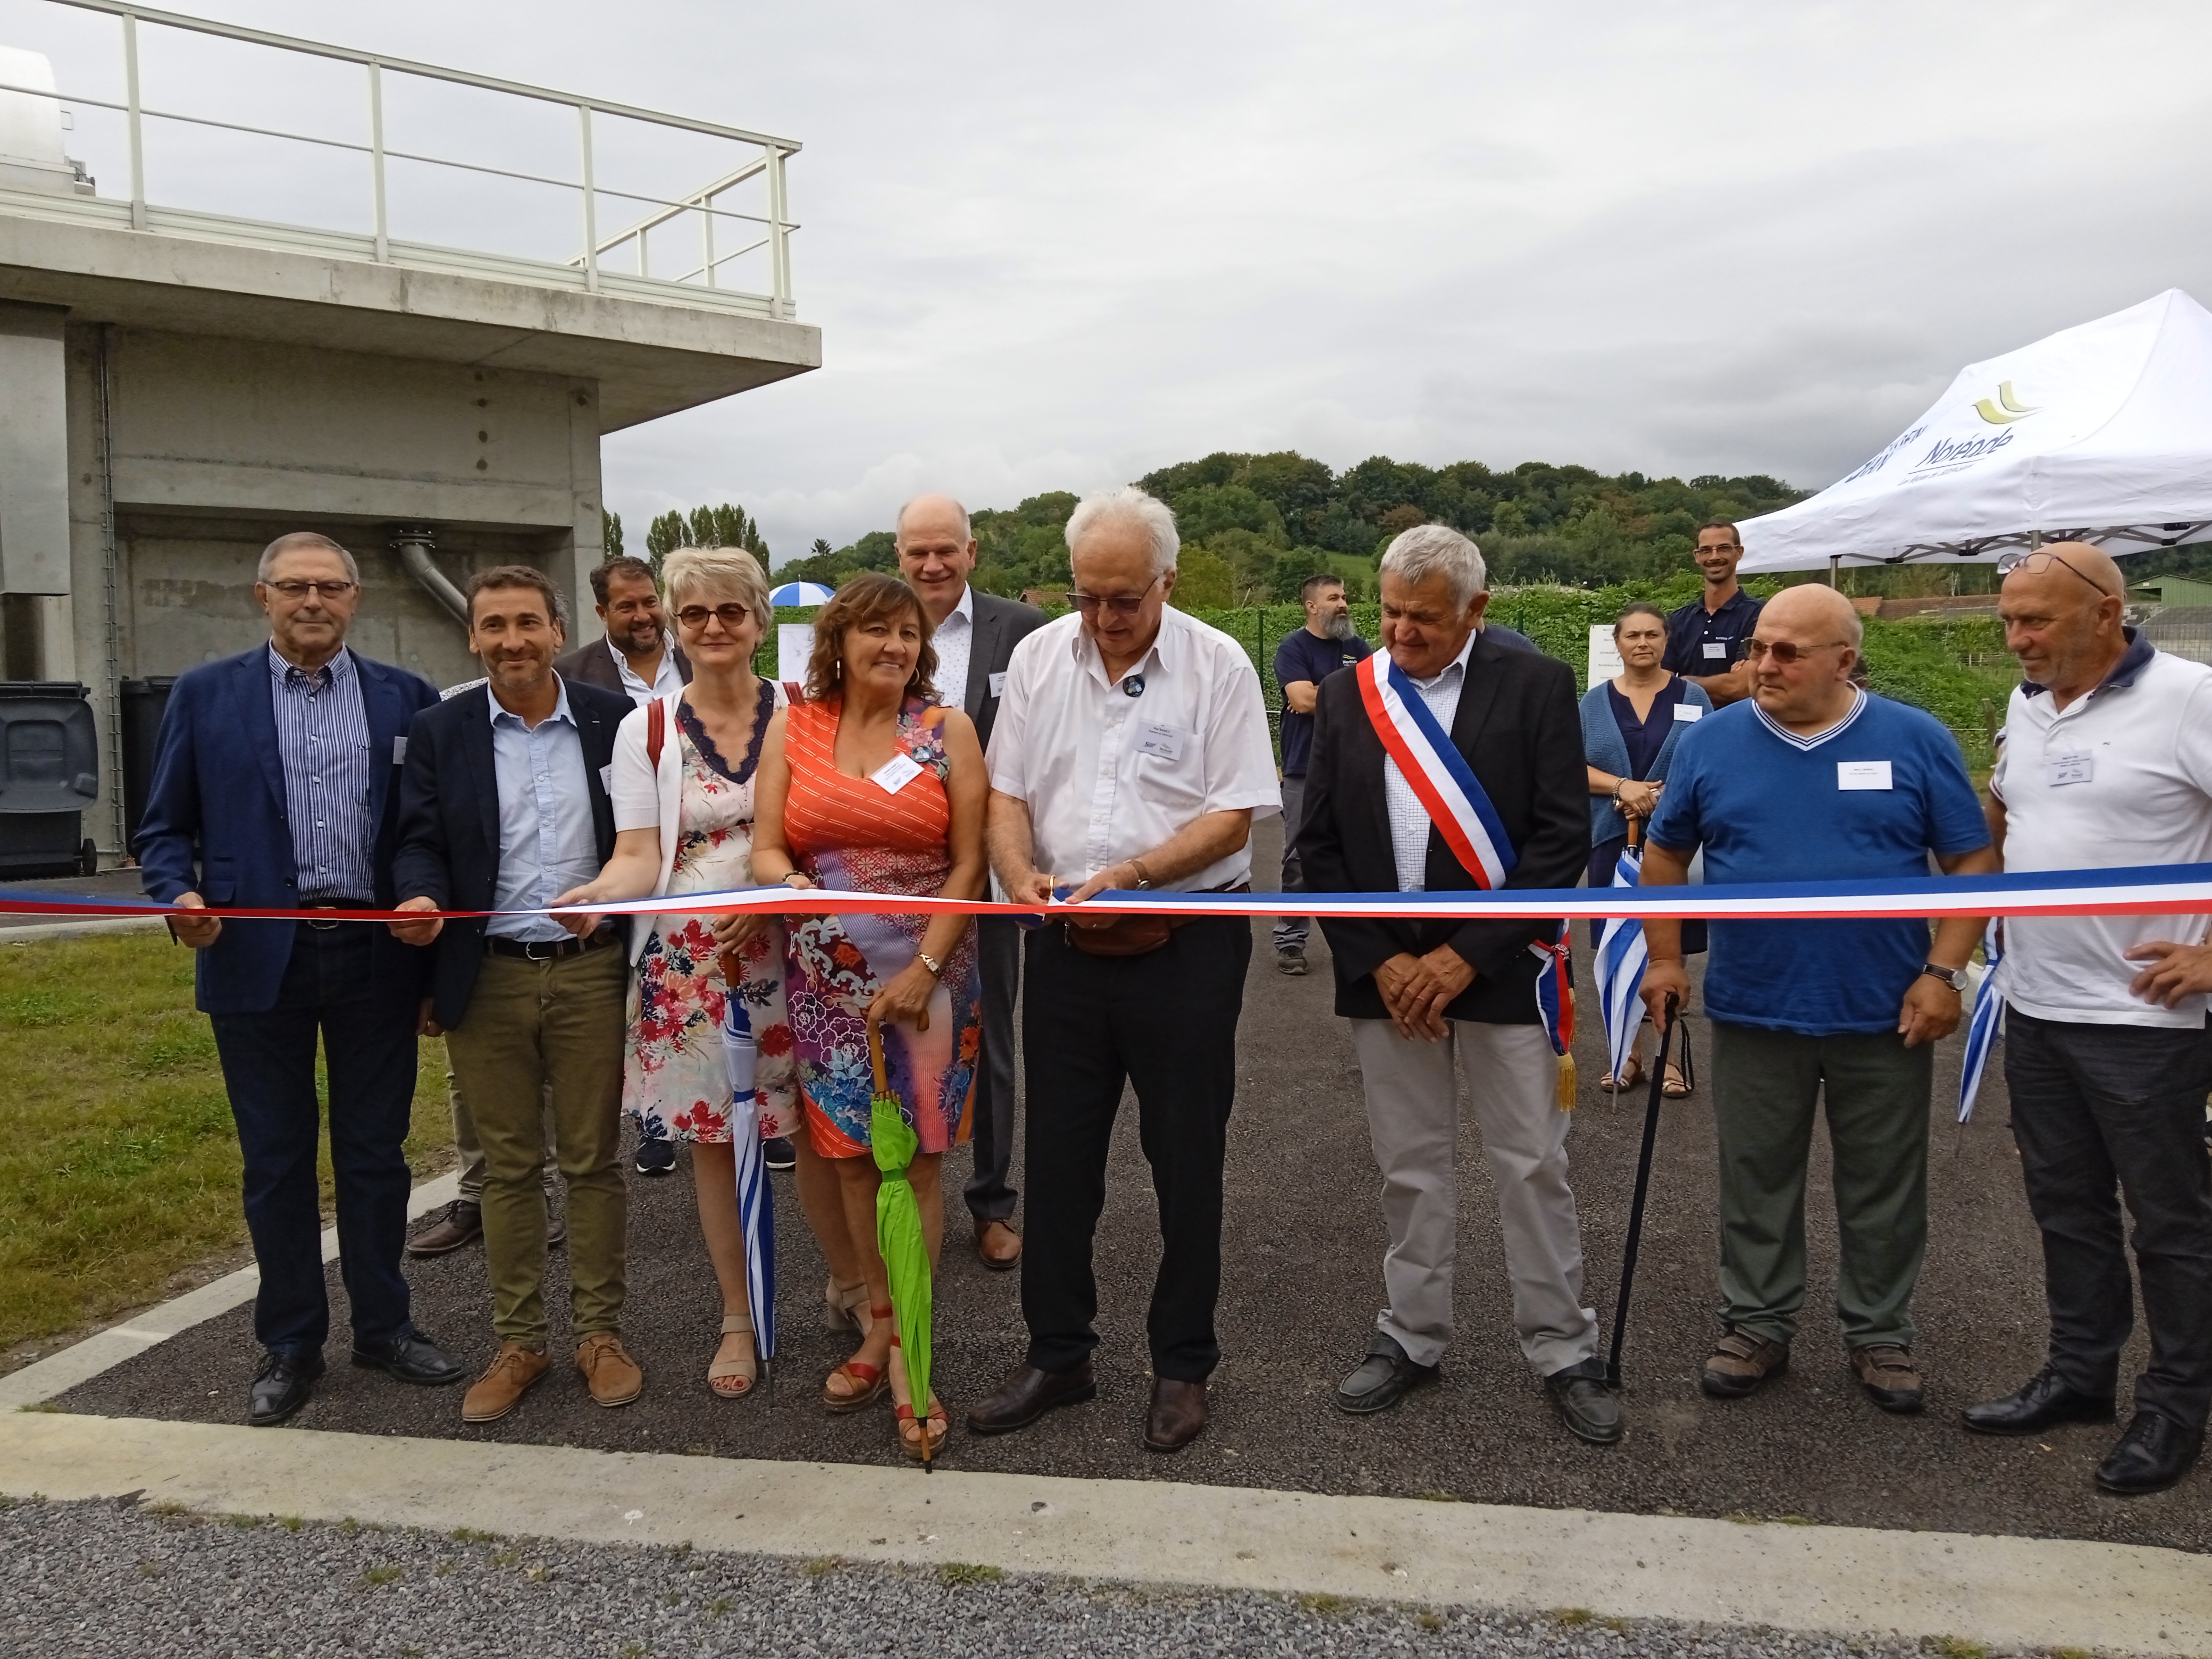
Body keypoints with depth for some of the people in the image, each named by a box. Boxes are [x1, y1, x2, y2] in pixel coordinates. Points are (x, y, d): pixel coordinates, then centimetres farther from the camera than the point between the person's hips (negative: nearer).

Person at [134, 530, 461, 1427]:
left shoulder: (406, 698, 5)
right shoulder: (205, 695, 4)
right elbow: (165, 828, 5)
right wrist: (181, 895, -14)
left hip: (376, 954, 1)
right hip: (258, 956, 0)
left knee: (375, 1153, 11)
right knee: (276, 1161, 10)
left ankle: (384, 1326, 26)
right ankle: (289, 1344, 25)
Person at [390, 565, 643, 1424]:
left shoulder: (614, 719, 1)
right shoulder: (439, 731, 3)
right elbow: (421, 840, 1)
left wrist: (644, 955, -8)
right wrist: (421, 897, -21)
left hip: (591, 972, -1)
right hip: (488, 977, 1)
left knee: (593, 1160, 8)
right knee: (507, 1166, 10)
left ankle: (599, 1334, 21)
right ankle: (518, 1343, 23)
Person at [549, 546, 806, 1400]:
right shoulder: (646, 730, 4)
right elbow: (639, 856, -2)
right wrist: (597, 895, -22)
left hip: (793, 946, -1)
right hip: (688, 960, 1)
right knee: (710, 1137, 7)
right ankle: (738, 1320, 23)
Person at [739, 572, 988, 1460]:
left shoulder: (947, 729, 0)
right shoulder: (792, 729, 6)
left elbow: (968, 863, -2)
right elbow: (766, 851, 3)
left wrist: (924, 969, -10)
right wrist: (783, 880, -22)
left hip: (927, 970, -2)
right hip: (828, 978, 2)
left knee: (917, 1157, -2)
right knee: (852, 1154, 7)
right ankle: (879, 1327, 23)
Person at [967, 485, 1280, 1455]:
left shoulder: (1217, 667, -6)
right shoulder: (1039, 657, 5)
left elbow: (1234, 815, -10)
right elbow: (1006, 792, 7)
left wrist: (1130, 874, -22)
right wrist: (1022, 875, -13)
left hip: (1186, 944, -3)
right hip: (1065, 942, 4)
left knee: (1185, 1159, 7)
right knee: (1058, 1154, 11)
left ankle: (1182, 1367, 24)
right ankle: (1056, 1356, 27)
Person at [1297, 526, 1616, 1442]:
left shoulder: (1537, 687, -5)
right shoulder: (1347, 695, 4)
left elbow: (1562, 837, -9)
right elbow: (1320, 843, 3)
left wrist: (1468, 955, -14)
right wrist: (1379, 962, -7)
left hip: (1499, 967, -2)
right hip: (1386, 971, 3)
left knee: (1533, 1167, 6)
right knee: (1409, 1166, 13)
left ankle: (1562, 1350, 22)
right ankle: (1411, 1338, 27)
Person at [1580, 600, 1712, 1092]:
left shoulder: (1692, 697, 3)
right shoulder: (1595, 702, 7)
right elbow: (1574, 767, 1)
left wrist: (1662, 797, -16)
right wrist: (1624, 787, -15)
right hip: (1614, 840, 2)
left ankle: (1671, 1055, 9)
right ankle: (1629, 1052, 15)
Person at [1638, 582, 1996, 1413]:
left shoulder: (1916, 741, -3)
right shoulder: (1711, 741, 0)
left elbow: (1973, 861, 0)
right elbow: (1665, 854, 9)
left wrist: (1944, 972, -9)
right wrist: (1665, 958, 2)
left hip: (1886, 1017, 0)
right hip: (1753, 1011, 1)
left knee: (1884, 1191, 12)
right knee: (1756, 1184, 12)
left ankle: (1880, 1333, 30)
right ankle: (1757, 1324, 27)